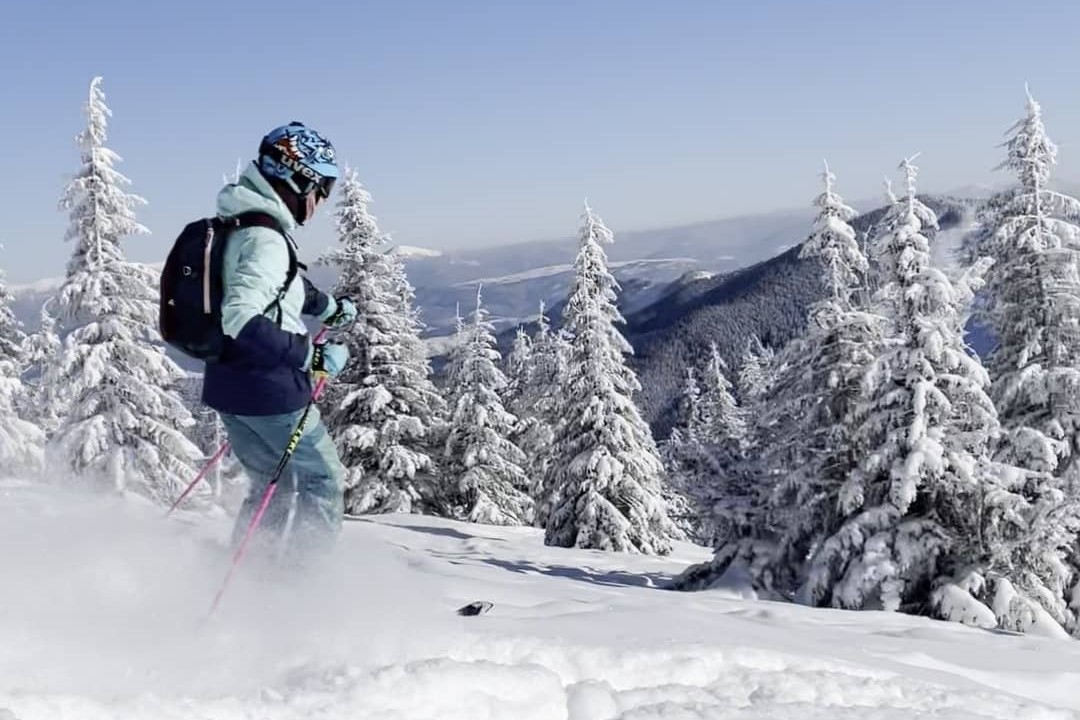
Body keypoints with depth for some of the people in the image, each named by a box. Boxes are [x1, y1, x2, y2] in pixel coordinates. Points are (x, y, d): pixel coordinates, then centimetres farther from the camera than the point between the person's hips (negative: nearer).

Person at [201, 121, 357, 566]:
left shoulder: (238, 226, 12)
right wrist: (311, 354, -25)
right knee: (323, 485, 7)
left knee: (273, 487, 24)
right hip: (269, 391, -9)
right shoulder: (265, 238, -20)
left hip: (228, 387, 9)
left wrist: (329, 307, 46)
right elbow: (242, 319, -32)